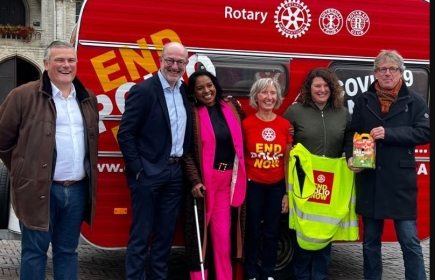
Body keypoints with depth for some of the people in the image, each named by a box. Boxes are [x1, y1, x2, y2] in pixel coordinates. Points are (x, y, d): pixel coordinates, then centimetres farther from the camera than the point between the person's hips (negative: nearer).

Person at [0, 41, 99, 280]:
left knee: (67, 251, 14)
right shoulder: (24, 96, -6)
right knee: (35, 251, 3)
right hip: (40, 190, -5)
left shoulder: (87, 99, 12)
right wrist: (24, 173, 3)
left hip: (77, 190, 5)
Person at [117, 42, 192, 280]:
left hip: (175, 173, 6)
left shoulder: (185, 91, 9)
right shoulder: (143, 90, -11)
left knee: (166, 233, 13)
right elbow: (125, 134, -13)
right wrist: (138, 169, -14)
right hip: (148, 173, -6)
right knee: (141, 234, 1)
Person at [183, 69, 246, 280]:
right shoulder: (191, 113, -7)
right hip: (203, 179, -4)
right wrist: (195, 180, -18)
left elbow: (242, 137, 16)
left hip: (228, 179, 4)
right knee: (200, 230, 3)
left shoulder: (231, 107, 7)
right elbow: (186, 150, -11)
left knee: (223, 232, 9)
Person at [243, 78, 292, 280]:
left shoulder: (285, 125, 0)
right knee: (253, 232, 5)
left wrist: (288, 192, 4)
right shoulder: (246, 124, -7)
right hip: (253, 185, -2)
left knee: (271, 233, 10)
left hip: (276, 186, 3)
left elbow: (287, 161, 5)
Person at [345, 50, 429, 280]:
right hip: (369, 181, 3)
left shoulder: (414, 101, 2)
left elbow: (424, 132, -7)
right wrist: (351, 156, -9)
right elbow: (352, 132, 10)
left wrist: (389, 133, -15)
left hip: (401, 181, -2)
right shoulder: (363, 101, 9)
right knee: (370, 241, 13)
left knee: (409, 240, -1)